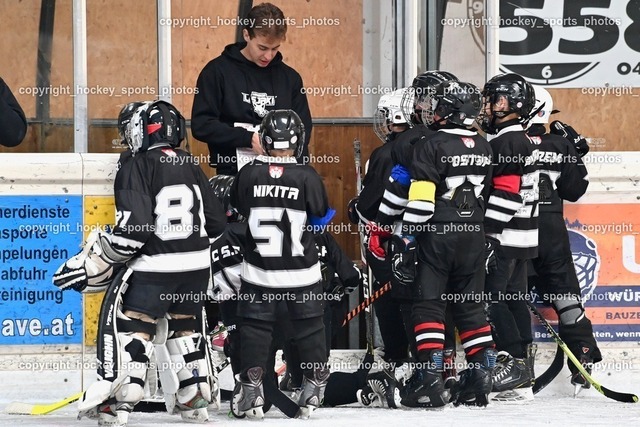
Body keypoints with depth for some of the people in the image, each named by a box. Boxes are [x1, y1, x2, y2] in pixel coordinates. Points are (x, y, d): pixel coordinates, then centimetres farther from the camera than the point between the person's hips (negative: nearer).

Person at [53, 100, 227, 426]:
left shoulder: (136, 167, -11)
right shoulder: (191, 167, 10)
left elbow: (132, 229, -19)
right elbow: (216, 223, 13)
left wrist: (92, 263, -12)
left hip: (153, 266, -7)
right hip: (197, 265, 7)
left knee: (129, 325, -2)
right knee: (183, 326, 21)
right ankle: (194, 400, 24)